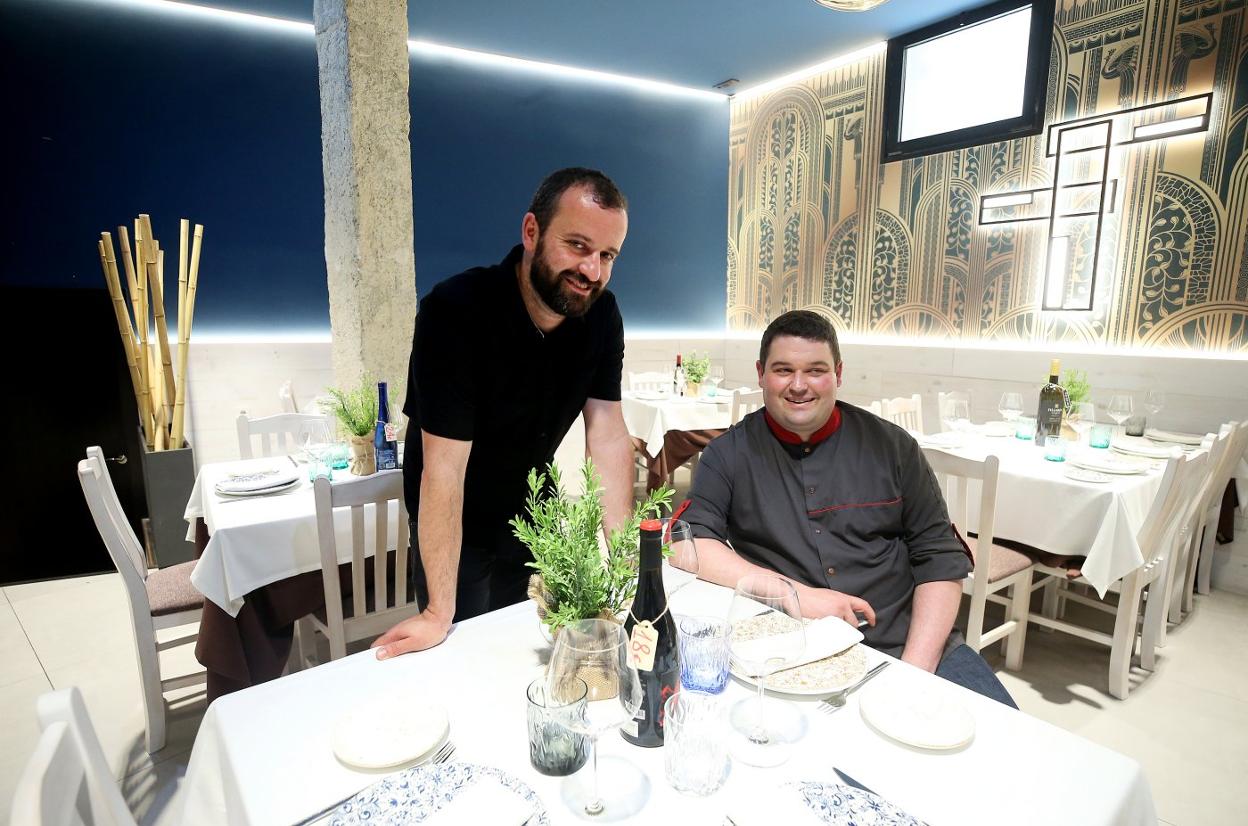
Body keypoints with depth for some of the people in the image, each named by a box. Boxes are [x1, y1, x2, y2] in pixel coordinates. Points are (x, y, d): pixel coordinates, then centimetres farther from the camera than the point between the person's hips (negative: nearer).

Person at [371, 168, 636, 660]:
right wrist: (438, 614, -29)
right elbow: (445, 466, -32)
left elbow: (608, 438, -13)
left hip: (532, 514, 5)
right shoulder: (455, 310, -31)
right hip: (451, 526, -4)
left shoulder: (600, 313, -15)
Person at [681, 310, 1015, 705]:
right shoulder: (730, 453, 1)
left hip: (904, 643, 2)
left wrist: (916, 668, -9)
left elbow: (941, 559, 5)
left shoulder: (891, 446, 5)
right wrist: (795, 594, -19)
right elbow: (687, 543, -9)